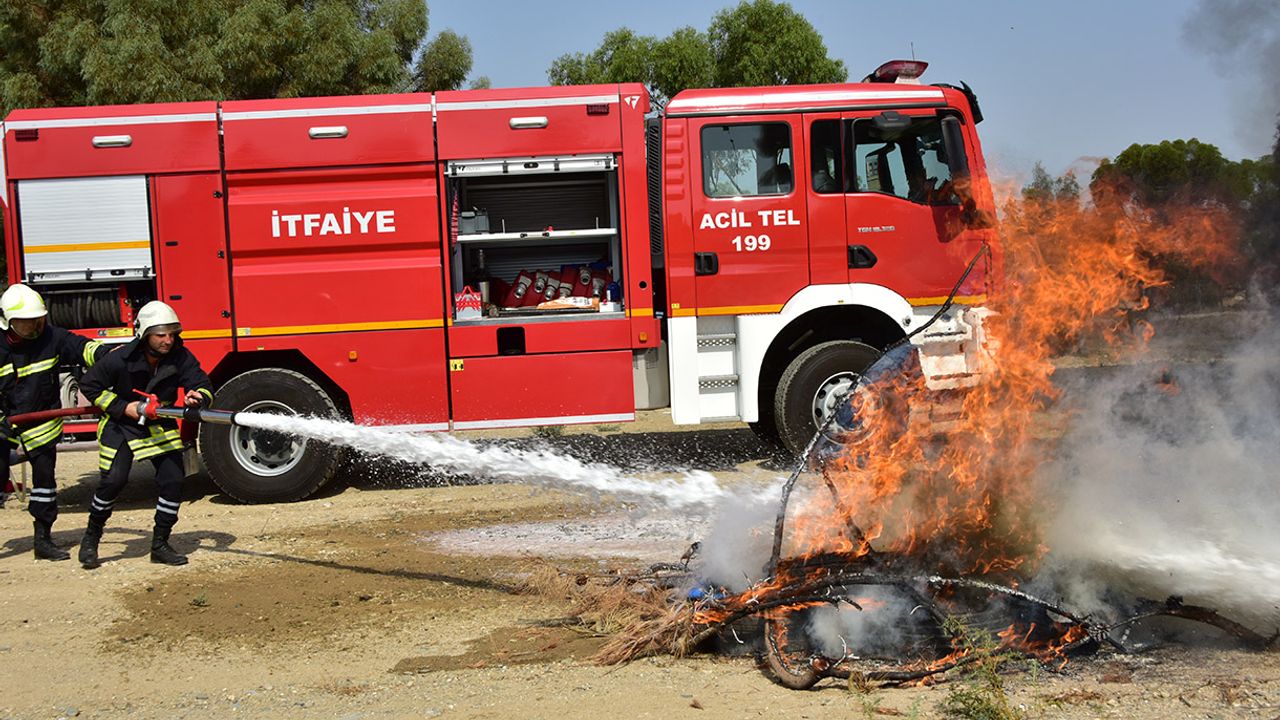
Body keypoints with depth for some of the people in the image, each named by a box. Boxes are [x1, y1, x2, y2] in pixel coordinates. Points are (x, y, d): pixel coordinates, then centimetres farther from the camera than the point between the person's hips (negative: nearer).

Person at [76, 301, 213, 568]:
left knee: (172, 481, -6)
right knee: (113, 481, -11)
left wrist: (197, 397, -37)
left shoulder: (181, 357, -15)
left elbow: (204, 386, -12)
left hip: (161, 426, 3)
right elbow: (89, 385, -9)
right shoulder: (120, 359, -21)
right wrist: (123, 407, -17)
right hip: (121, 425, -3)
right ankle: (91, 537, 12)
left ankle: (160, 545, 8)